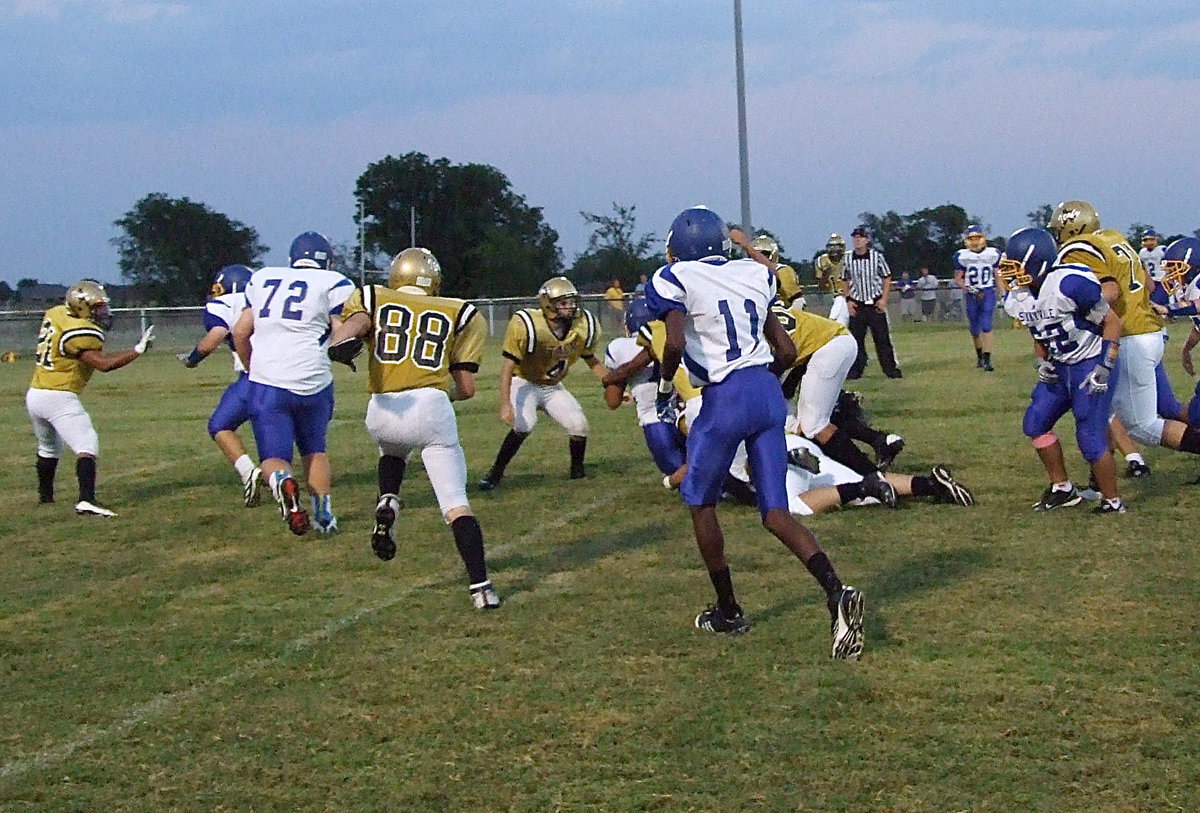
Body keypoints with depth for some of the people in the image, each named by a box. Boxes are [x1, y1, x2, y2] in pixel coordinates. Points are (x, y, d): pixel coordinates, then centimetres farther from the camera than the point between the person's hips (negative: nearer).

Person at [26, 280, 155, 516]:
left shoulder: (55, 314, 7)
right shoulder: (80, 332, -17)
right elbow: (103, 364, -23)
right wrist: (138, 350, -21)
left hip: (34, 395, 9)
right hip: (59, 398, -9)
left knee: (49, 447, 29)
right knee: (86, 446, -13)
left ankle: (45, 495, 45)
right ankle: (86, 500, -28)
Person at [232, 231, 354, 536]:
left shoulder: (262, 279, 17)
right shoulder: (334, 284, 5)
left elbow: (240, 332, 19)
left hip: (267, 382, 1)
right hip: (313, 381, -1)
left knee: (274, 458, 3)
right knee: (314, 449, 23)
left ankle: (282, 482, -29)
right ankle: (324, 515, 18)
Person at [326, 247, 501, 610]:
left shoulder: (372, 299, 18)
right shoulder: (459, 314, 20)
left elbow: (355, 321, -8)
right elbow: (466, 388, 16)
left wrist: (342, 343, -28)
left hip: (383, 411, 1)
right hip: (432, 409, -1)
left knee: (392, 450, 37)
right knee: (456, 504, 3)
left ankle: (387, 502, 10)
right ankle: (480, 586, -9)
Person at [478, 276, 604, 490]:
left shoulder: (584, 327, -12)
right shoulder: (526, 326, -30)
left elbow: (591, 360, 7)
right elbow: (508, 366, -27)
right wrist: (505, 404, -34)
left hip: (553, 387, 5)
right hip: (524, 384, -5)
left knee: (578, 425, -10)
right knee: (524, 425, -29)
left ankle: (578, 471, 18)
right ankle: (495, 473, -13)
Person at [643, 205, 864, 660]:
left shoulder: (676, 280, -4)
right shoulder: (752, 276, 14)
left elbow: (675, 343, -20)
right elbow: (787, 352, 15)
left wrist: (665, 385, -1)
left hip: (724, 400, -5)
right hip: (769, 394, 5)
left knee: (701, 503, 17)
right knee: (776, 513, 6)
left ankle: (728, 612, 23)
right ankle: (836, 593, -16)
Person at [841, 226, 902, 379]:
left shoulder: (877, 256, -4)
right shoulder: (848, 259, 2)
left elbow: (887, 278, 2)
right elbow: (845, 281, 13)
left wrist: (883, 299, -7)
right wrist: (848, 300, 2)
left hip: (876, 304, -2)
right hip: (857, 305, 2)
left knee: (883, 338, -1)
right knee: (856, 338, 2)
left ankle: (891, 369, 4)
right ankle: (855, 370, 10)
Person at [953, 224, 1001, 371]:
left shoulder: (993, 254, 2)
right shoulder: (962, 256, -2)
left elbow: (998, 276, 10)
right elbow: (958, 279, 1)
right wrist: (970, 289, -14)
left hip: (988, 293, -1)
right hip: (971, 296, 1)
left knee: (986, 326, -11)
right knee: (974, 329, 8)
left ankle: (987, 359, -12)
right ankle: (979, 356, 30)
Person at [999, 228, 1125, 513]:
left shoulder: (1070, 284, -24)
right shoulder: (1020, 299, 1)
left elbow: (1112, 322, -16)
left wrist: (1103, 368, -19)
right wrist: (1042, 363, 1)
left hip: (1092, 365, -9)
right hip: (1060, 368, 9)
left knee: (1091, 439, -10)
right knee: (1036, 423, 8)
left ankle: (1112, 502, 6)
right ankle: (1063, 489, 22)